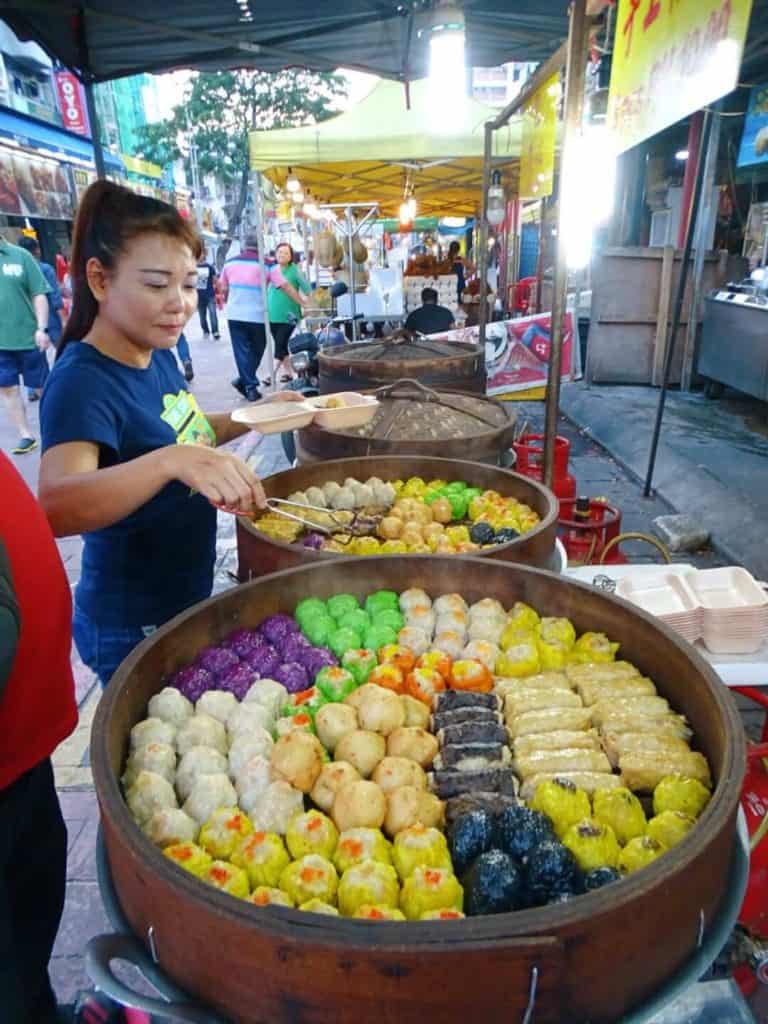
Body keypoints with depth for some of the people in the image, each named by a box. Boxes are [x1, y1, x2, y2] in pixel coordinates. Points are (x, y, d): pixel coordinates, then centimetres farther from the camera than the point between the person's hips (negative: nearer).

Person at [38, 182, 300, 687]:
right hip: (133, 627, -7)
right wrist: (171, 461, -54)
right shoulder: (82, 381, -25)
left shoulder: (159, 355, -1)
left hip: (187, 600, 8)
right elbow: (55, 507, -39)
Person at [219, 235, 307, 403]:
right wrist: (303, 303, -4)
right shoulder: (267, 265, -1)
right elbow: (286, 286, -6)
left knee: (242, 351, 5)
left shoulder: (230, 263, 8)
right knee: (257, 350, 16)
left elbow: (223, 289, 17)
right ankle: (243, 381, 10)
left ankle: (250, 387, 1)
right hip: (257, 316, -2)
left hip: (235, 315, 2)